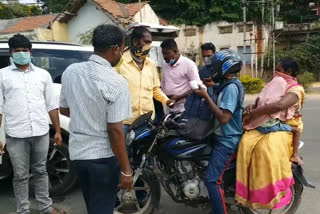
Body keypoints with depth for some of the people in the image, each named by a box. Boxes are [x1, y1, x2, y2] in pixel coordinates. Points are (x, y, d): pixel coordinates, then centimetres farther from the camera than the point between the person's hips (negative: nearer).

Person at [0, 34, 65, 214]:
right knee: (21, 175, 8)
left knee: (40, 171, 15)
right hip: (16, 135, -1)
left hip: (41, 133, 2)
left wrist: (58, 131, 6)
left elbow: (52, 105, 9)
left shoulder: (43, 74, 8)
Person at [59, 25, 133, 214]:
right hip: (103, 156, -6)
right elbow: (115, 131, -22)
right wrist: (126, 170, -13)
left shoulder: (70, 71, -2)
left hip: (77, 152, 6)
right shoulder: (117, 83, -21)